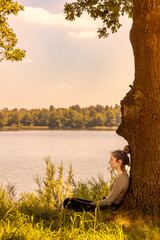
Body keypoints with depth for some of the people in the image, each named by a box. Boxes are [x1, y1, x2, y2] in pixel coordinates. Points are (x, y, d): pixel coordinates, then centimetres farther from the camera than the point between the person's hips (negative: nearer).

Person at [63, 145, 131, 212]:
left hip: (108, 209, -10)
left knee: (68, 202, -11)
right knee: (68, 200, 10)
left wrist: (91, 204, -10)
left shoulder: (121, 178, -22)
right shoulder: (122, 175, 8)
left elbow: (108, 201, -22)